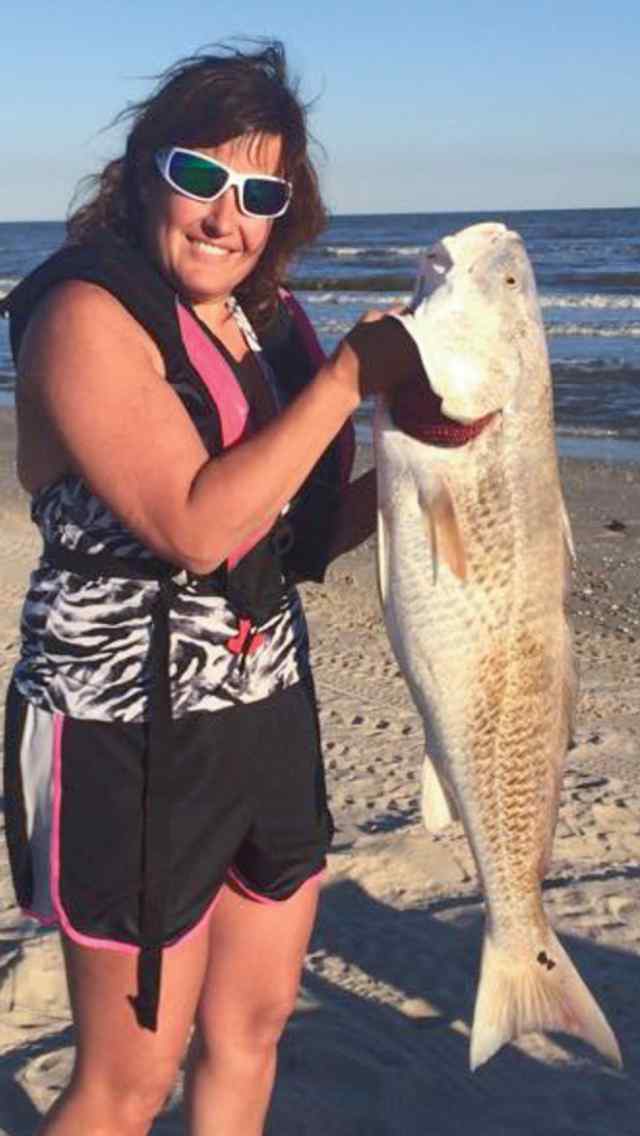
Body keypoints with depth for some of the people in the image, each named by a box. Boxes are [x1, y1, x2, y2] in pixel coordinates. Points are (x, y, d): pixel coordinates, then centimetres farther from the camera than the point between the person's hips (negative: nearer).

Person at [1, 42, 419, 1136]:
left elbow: (299, 536, 11)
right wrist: (348, 377, -20)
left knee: (252, 1027, 21)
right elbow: (197, 526, -26)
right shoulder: (88, 317, -15)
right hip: (132, 741, -7)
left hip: (268, 712, 8)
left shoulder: (265, 320, 8)